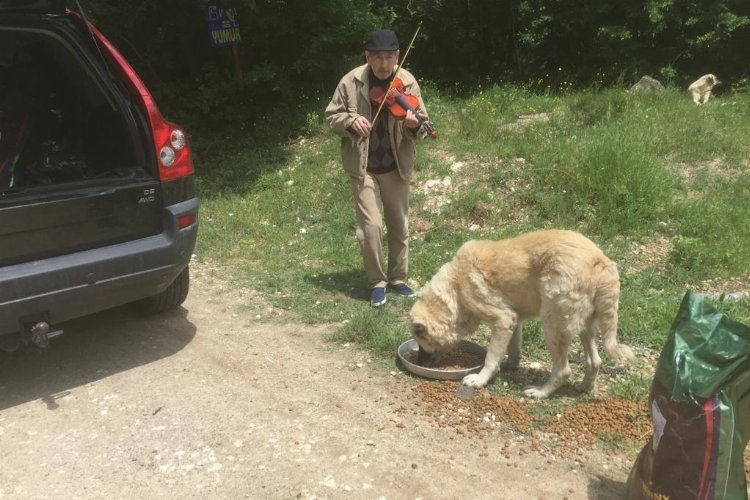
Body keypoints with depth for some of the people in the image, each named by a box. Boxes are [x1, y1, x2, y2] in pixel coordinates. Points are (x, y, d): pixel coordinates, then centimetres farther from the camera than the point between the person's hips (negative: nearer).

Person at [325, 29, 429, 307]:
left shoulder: (408, 82, -6)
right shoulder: (351, 82, -8)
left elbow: (420, 130, -7)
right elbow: (331, 115, 1)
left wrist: (414, 124, -31)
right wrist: (351, 120, -19)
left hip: (396, 167, 2)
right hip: (362, 167, -2)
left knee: (399, 226, 10)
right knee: (370, 226, -9)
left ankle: (398, 279, 28)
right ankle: (377, 282, 10)